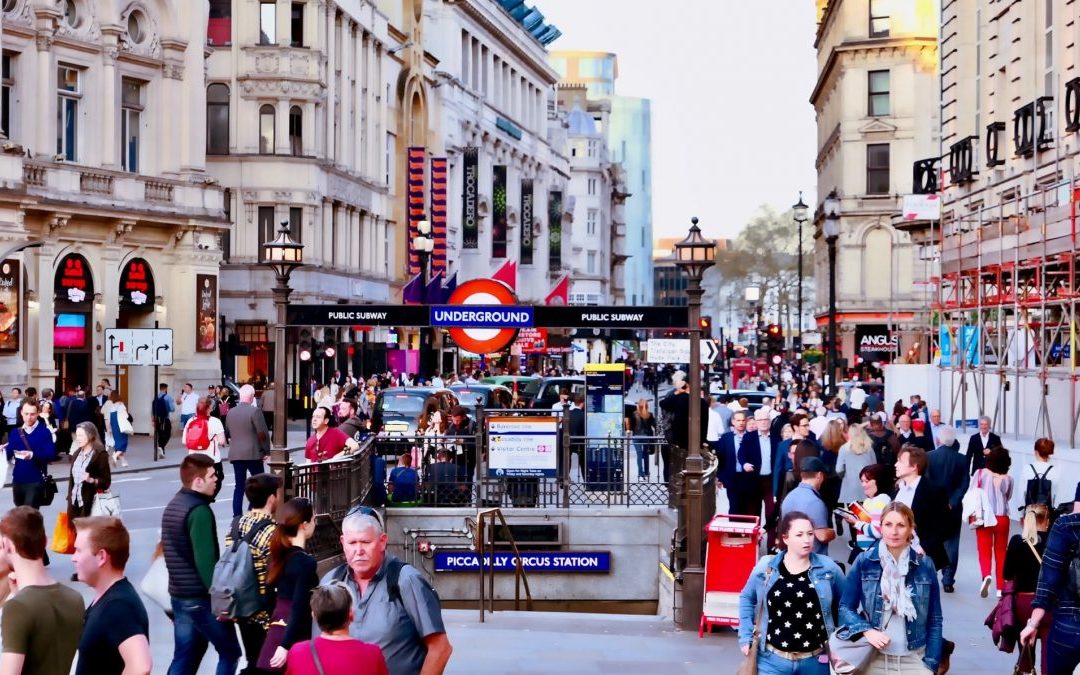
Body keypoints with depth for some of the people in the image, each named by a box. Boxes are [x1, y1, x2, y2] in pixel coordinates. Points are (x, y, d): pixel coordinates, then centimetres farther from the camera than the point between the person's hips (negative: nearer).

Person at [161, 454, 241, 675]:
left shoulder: (172, 507, 14)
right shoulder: (199, 511, -17)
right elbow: (205, 560, -22)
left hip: (178, 593, 9)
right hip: (201, 597, -9)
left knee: (184, 656, 11)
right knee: (230, 652, 2)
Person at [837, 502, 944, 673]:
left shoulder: (925, 565, -1)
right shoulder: (864, 562, -3)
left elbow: (934, 620, 3)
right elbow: (845, 607, 1)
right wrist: (866, 630, -16)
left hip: (914, 659, 0)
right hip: (873, 658, 0)